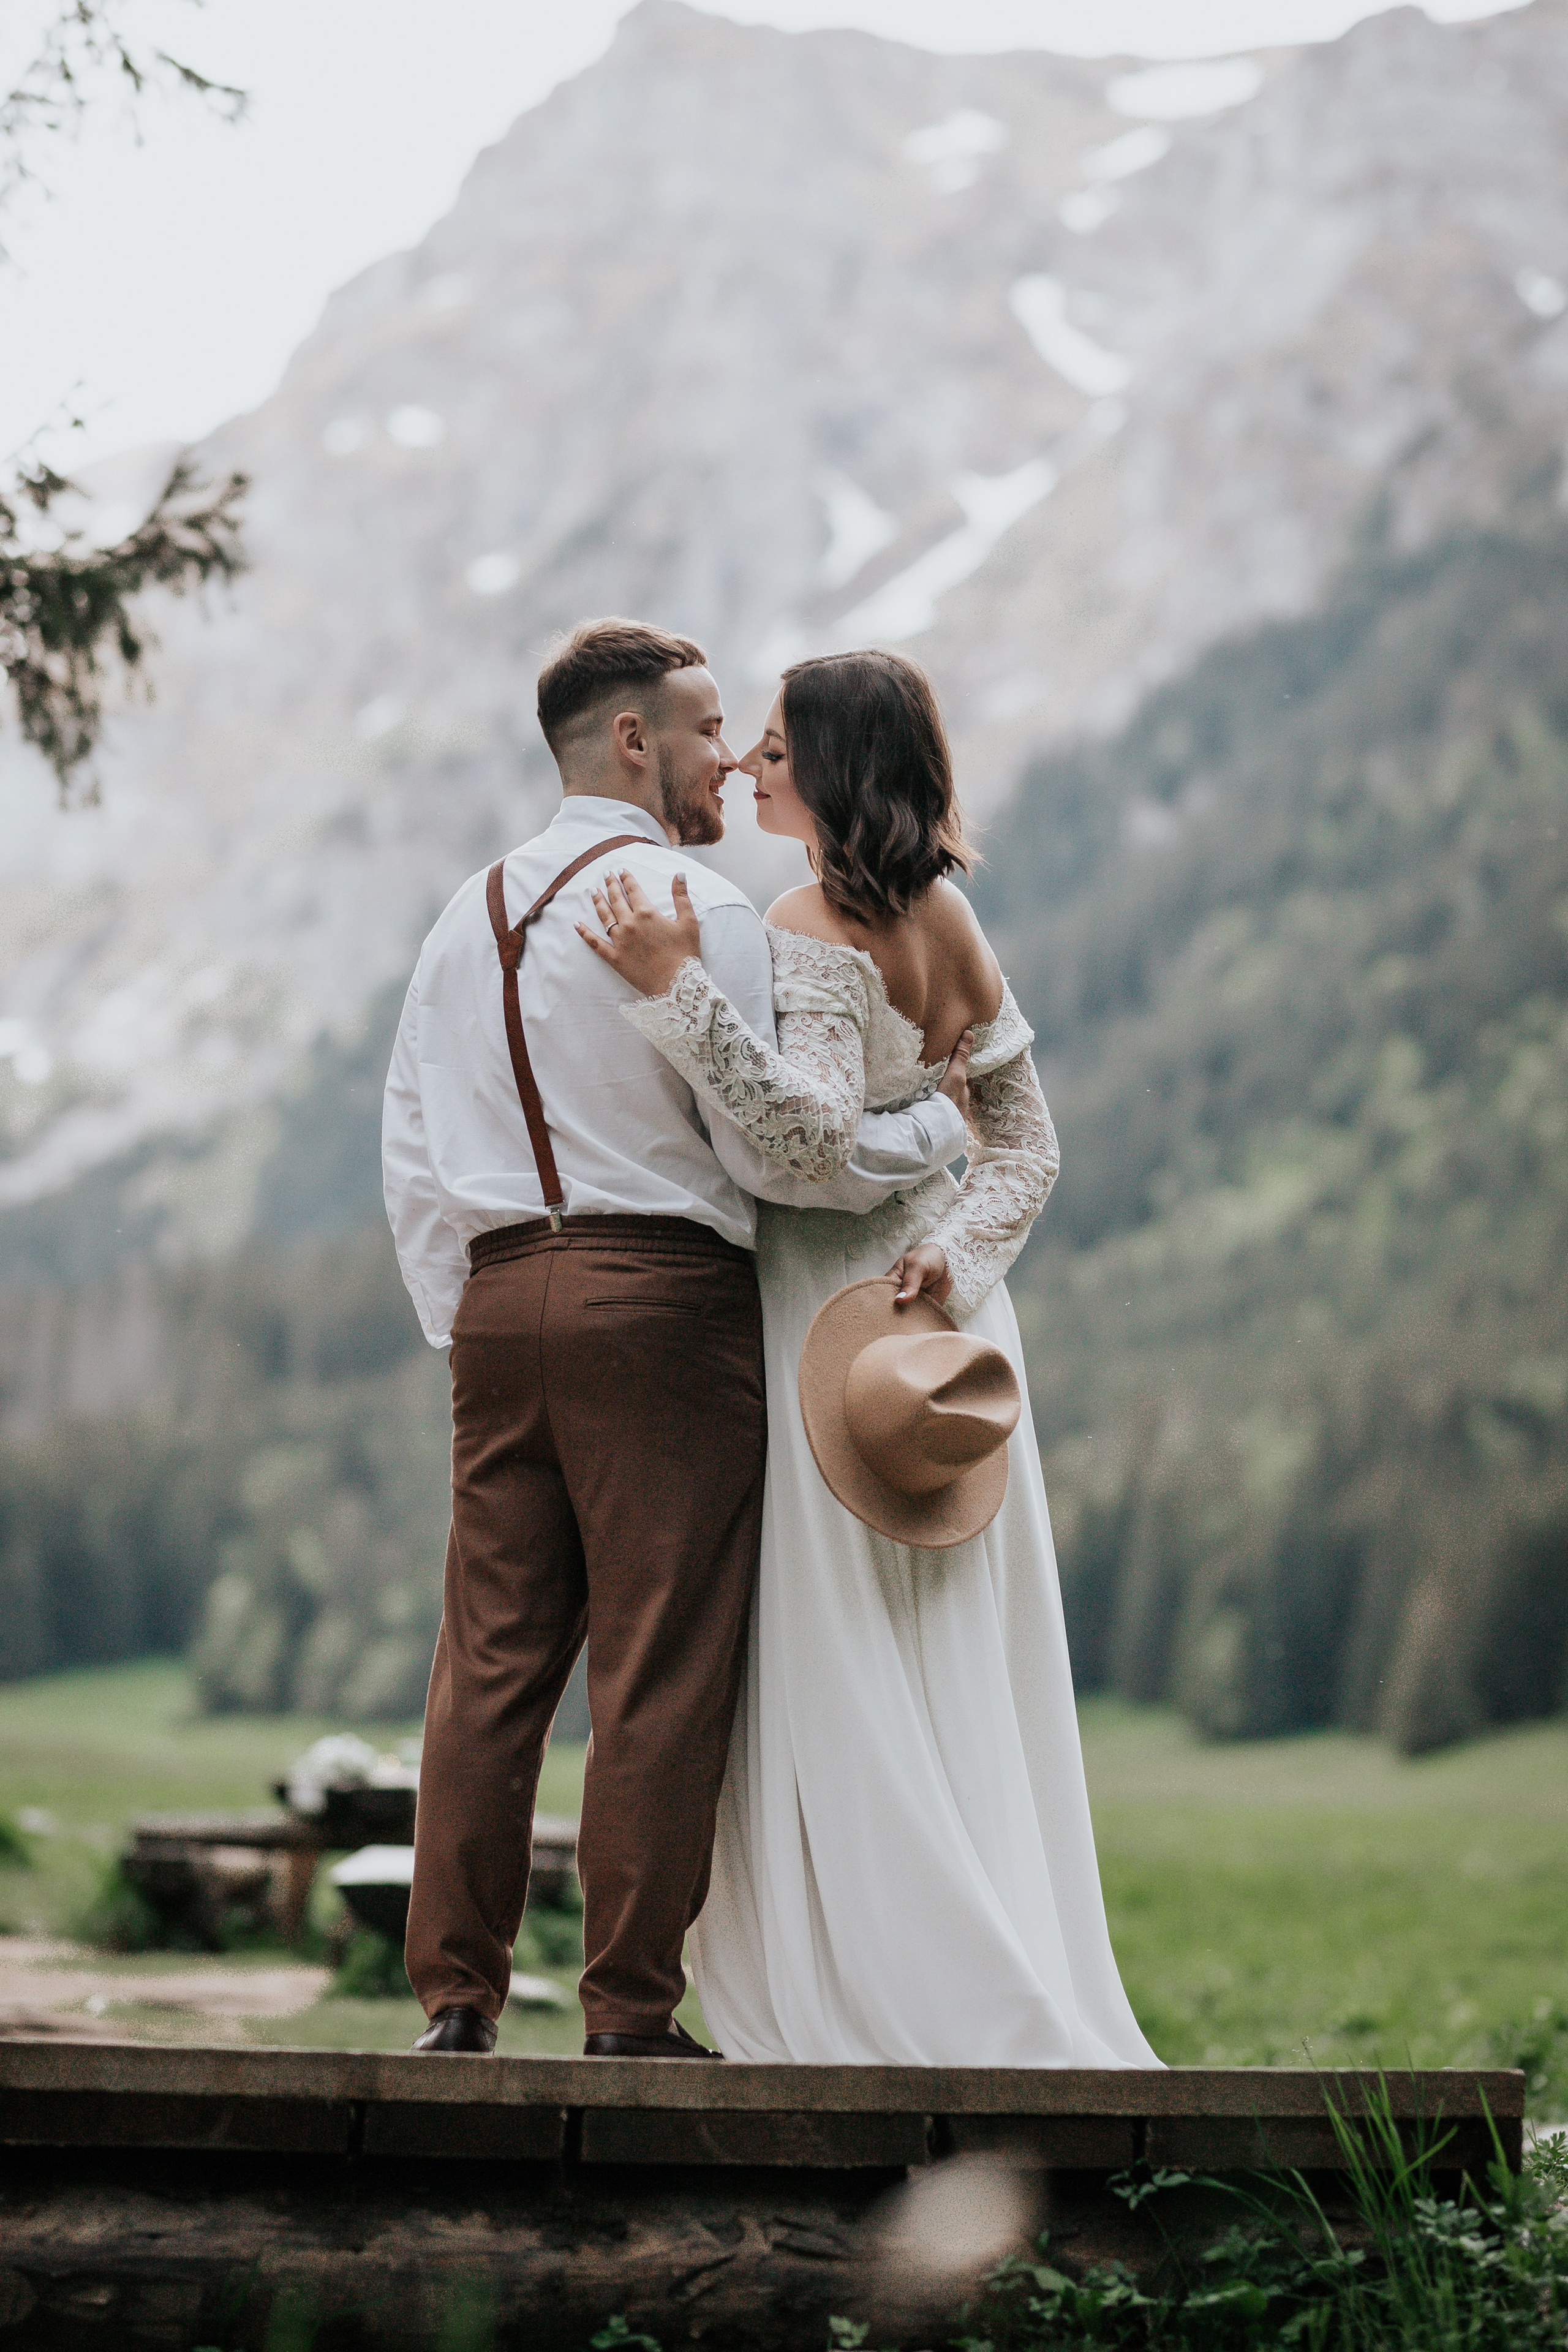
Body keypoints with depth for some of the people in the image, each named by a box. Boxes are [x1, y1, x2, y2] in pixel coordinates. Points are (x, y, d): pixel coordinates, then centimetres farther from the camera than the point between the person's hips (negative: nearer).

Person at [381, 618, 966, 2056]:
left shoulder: (468, 918, 17)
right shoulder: (694, 906, -6)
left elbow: (413, 1158, 18)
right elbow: (768, 1146, -11)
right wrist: (936, 1130, 2)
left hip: (499, 1293, 7)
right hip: (663, 1298, -7)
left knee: (491, 1655, 7)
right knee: (660, 1667, -3)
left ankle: (457, 2000, 7)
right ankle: (632, 2014, -2)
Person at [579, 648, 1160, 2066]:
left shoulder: (813, 929, -14)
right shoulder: (949, 918, 11)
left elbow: (813, 1123, -29)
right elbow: (1027, 1151, 9)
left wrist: (678, 989, -30)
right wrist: (952, 1260, -4)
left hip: (836, 1314, -8)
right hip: (939, 1321, 8)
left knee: (846, 1692, -2)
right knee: (950, 1689, 11)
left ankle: (917, 2014, -2)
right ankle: (1009, 2012, 13)